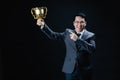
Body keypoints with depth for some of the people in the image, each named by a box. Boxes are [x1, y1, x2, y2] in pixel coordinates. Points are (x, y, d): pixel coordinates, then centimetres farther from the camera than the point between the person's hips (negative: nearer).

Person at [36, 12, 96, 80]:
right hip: (70, 70, 1)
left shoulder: (90, 35, -2)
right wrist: (43, 25, -11)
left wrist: (77, 39, -26)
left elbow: (92, 49, -18)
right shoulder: (68, 32, 7)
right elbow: (53, 35, 3)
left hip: (85, 71, -1)